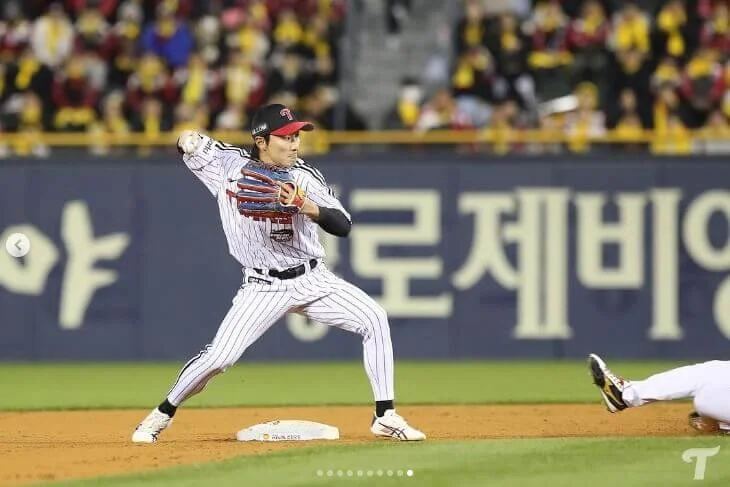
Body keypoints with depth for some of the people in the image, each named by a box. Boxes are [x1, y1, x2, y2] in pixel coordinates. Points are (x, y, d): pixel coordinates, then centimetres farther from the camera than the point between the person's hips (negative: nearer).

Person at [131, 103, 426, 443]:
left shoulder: (305, 178, -7)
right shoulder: (228, 164, -5)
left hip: (312, 279, 1)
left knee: (373, 318, -16)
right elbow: (188, 144, 12)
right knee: (219, 356, -13)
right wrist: (190, 141, -13)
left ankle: (385, 417, -8)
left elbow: (343, 226, -17)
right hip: (263, 287, -1)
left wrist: (307, 207, -35)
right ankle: (162, 415, 11)